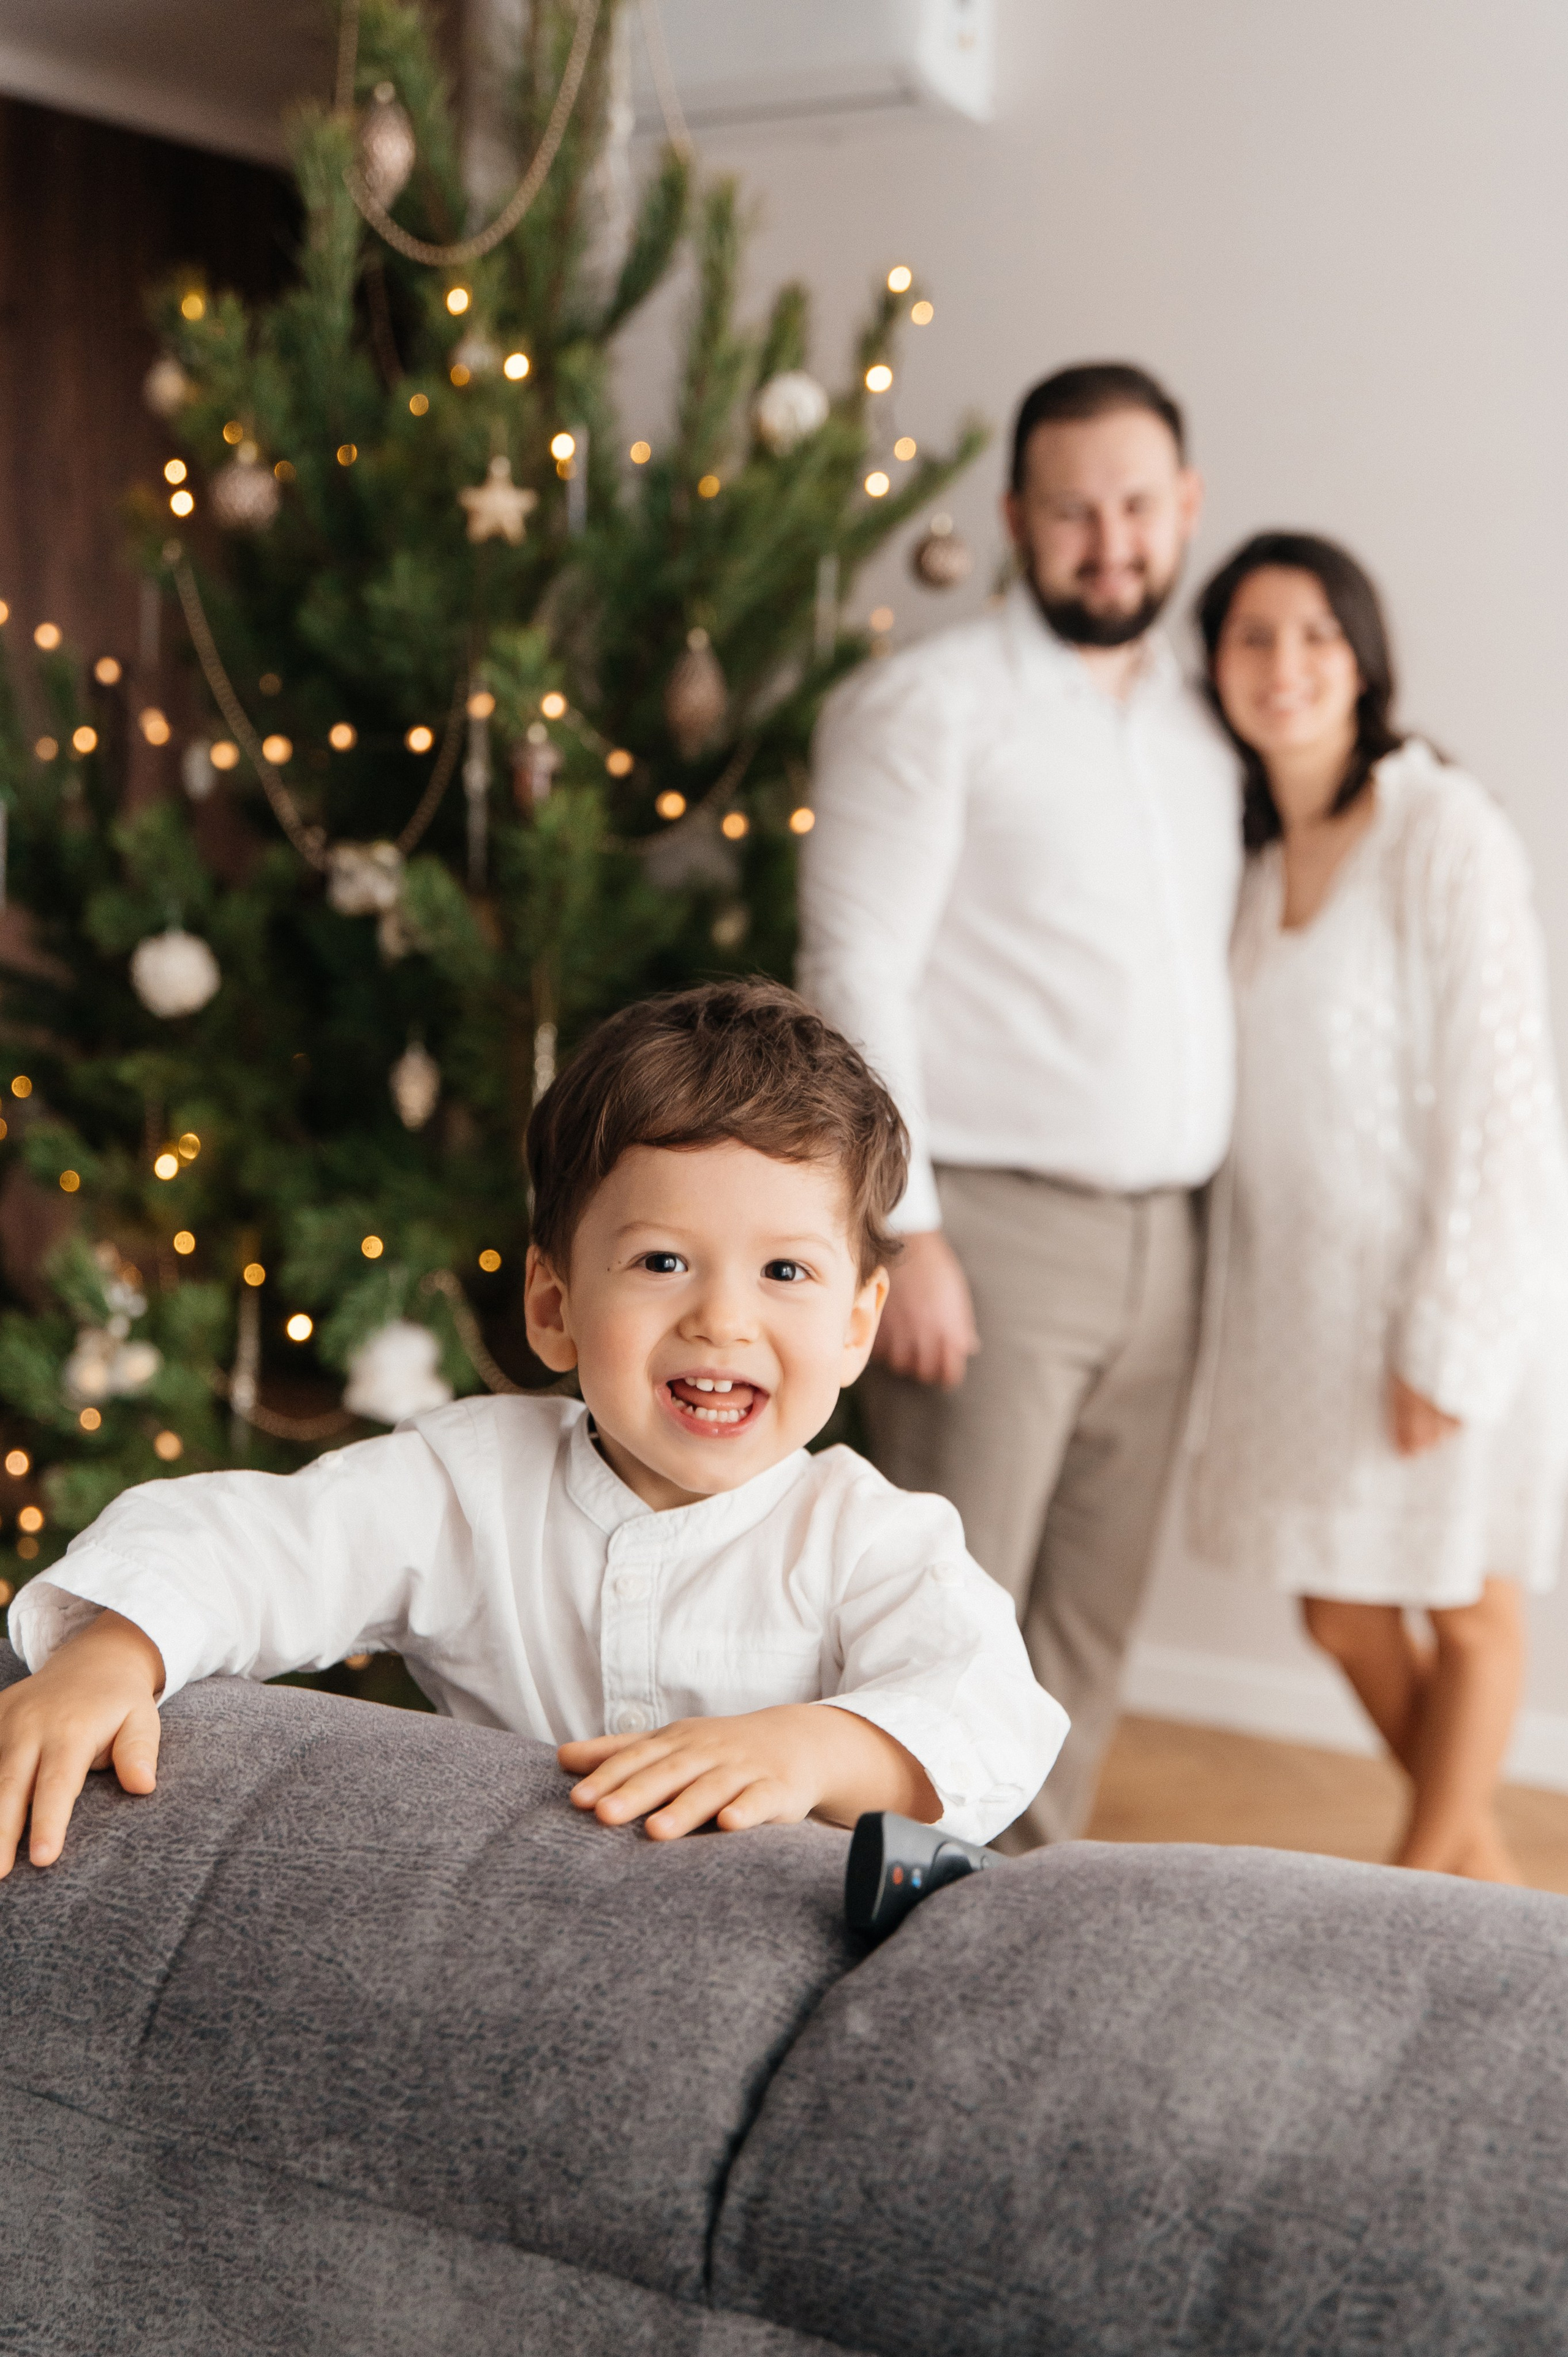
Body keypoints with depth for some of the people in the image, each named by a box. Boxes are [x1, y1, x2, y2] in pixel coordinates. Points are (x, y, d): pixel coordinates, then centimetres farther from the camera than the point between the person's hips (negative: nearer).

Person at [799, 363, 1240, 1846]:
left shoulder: (1201, 730, 16)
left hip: (1160, 1242, 7)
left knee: (1090, 1617, 13)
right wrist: (908, 1231, -17)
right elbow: (855, 972, -11)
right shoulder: (931, 704, -4)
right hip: (990, 1224, -6)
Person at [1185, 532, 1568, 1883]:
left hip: (1445, 1278, -6)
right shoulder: (1246, 852, 7)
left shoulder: (1445, 831, -12)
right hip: (1298, 1290, 7)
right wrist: (1226, 1303, 7)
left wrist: (1446, 1337, -18)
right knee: (1341, 1616, 14)